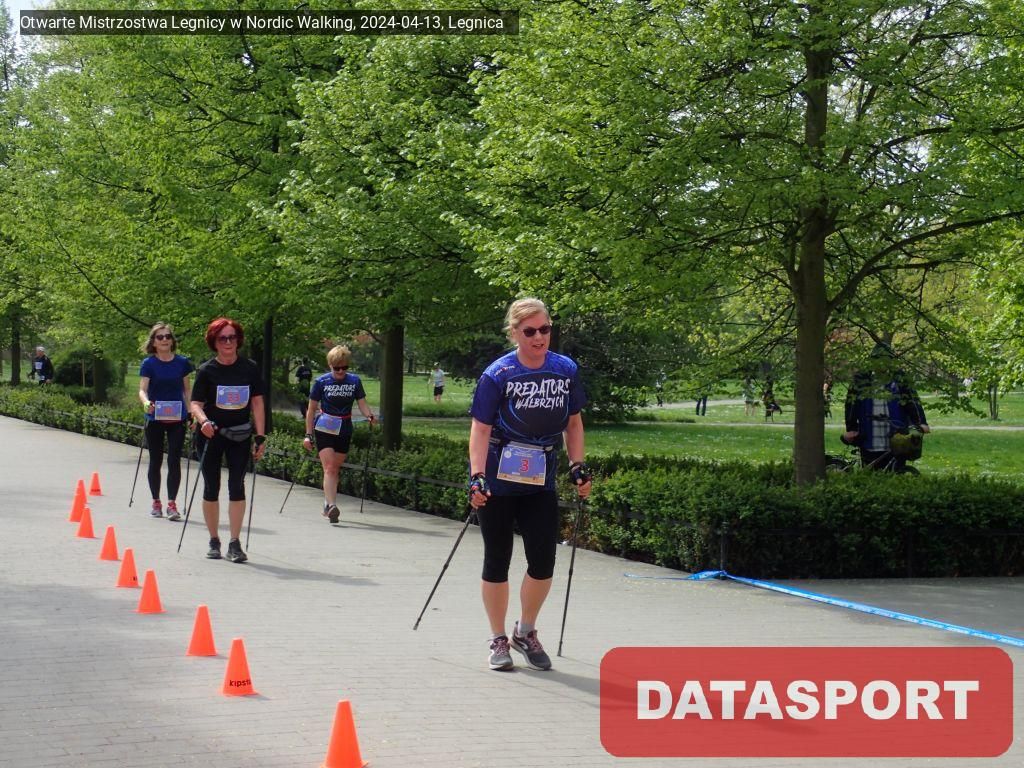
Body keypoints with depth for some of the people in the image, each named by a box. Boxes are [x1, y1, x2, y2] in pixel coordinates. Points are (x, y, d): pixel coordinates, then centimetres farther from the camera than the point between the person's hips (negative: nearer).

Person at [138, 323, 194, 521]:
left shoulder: (182, 363, 3)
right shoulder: (149, 364, -3)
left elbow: (187, 390, 10)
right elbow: (142, 389, -10)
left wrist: (192, 414, 4)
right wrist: (146, 402, -31)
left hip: (177, 418, 1)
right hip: (155, 418, -1)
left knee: (174, 460, -4)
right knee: (156, 460, 8)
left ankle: (172, 503, -2)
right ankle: (156, 502, 21)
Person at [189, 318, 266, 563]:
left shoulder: (250, 368, 0)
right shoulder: (207, 370, -4)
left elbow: (257, 403, 3)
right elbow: (196, 403, -7)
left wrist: (260, 437, -1)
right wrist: (203, 421, -28)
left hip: (240, 434, 1)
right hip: (212, 434, -1)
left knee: (237, 486, -6)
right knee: (211, 487, 4)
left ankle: (235, 543, -2)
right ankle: (214, 541, 18)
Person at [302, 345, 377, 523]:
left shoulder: (354, 381, 0)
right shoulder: (322, 382, -6)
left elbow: (362, 404, 0)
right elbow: (312, 409, 0)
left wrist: (370, 416, -23)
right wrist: (308, 435, -2)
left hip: (344, 431, 3)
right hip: (324, 430, -3)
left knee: (335, 469, 11)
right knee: (329, 468, -15)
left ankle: (328, 505, 24)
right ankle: (332, 506, -25)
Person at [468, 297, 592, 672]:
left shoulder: (566, 370, -1)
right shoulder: (497, 375, -12)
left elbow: (573, 422, 11)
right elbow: (481, 429, -13)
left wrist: (578, 466, 3)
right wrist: (477, 477, -21)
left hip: (540, 481, 3)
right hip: (498, 481, -3)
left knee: (543, 561, -1)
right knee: (497, 559, 5)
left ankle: (525, 632, 22)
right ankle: (498, 640, 18)